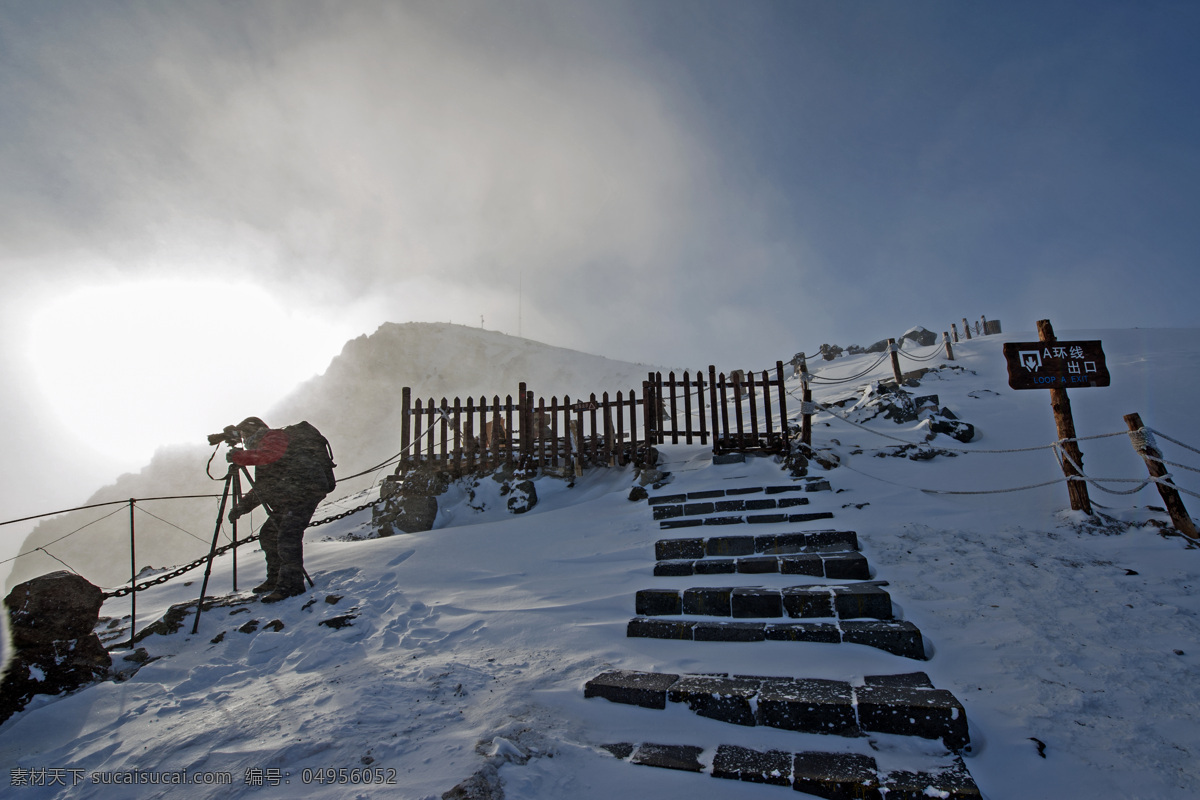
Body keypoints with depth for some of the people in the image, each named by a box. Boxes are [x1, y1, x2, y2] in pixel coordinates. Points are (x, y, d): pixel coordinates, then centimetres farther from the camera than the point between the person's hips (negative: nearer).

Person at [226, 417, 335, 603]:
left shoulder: (274, 436, 0)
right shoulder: (263, 446, 30)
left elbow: (269, 455, -26)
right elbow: (262, 487, 30)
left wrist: (239, 456, -15)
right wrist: (242, 506, 23)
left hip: (304, 489, -11)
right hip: (288, 498, 11)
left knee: (288, 534, -20)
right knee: (268, 535, 13)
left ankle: (292, 584, -20)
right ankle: (275, 579, 22)